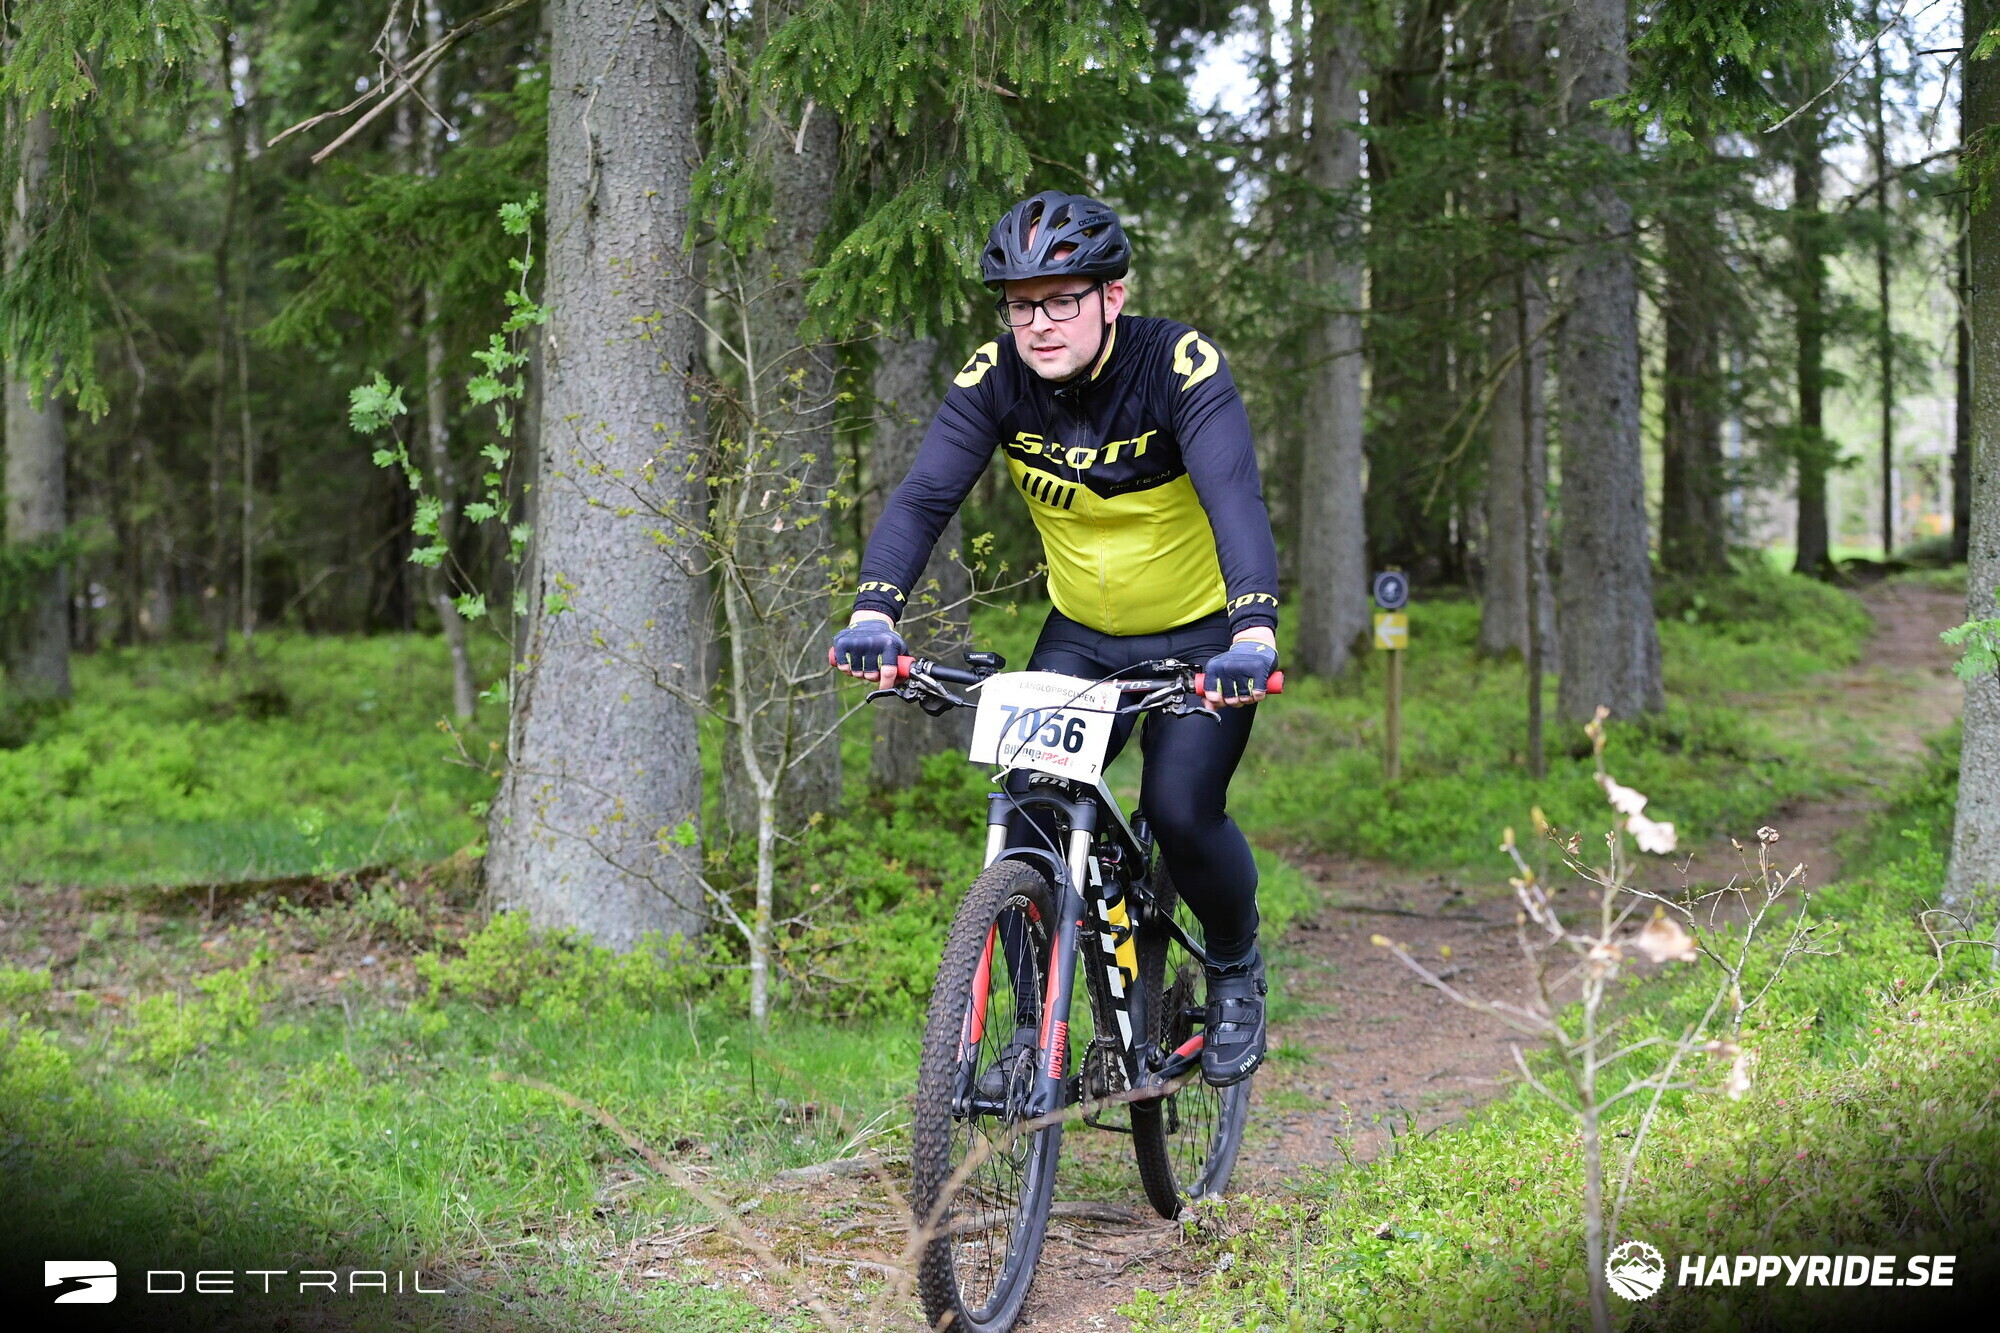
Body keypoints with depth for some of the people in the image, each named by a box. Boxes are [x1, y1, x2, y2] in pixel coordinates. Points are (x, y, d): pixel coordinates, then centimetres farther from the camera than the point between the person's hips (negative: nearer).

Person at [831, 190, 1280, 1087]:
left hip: (1201, 635, -3)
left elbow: (1235, 497, -39)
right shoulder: (996, 379, -15)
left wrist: (1254, 633, -55)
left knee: (1180, 810, -20)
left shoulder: (1179, 366, -26)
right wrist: (874, 612, -43)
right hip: (1082, 634, 3)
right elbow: (924, 496, -25)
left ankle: (1236, 970, 10)